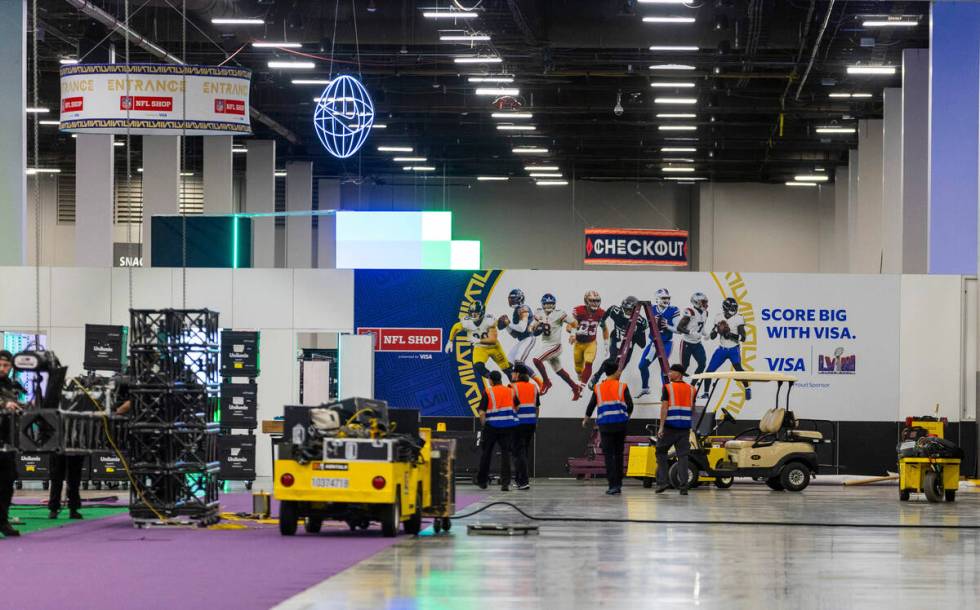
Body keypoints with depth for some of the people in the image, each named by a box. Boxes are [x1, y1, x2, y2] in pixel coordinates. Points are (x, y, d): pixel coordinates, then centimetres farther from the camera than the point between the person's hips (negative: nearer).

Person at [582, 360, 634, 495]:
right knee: (618, 454, 13)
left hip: (605, 425, 0)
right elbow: (630, 405, -4)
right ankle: (618, 484, 17)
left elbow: (591, 406, 7)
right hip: (620, 424, 0)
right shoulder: (622, 387, 1)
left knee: (608, 455, 0)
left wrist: (585, 420, 25)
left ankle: (613, 485, -7)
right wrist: (627, 417, 17)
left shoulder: (598, 388, 5)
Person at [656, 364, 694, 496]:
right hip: (685, 427, 4)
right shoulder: (690, 389, 9)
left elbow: (664, 408, -12)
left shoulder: (668, 388, -7)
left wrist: (661, 427, -13)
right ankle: (683, 486, -2)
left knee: (661, 452, 10)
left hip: (670, 425, -4)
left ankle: (662, 481, 2)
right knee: (683, 455, 4)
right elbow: (692, 408, 16)